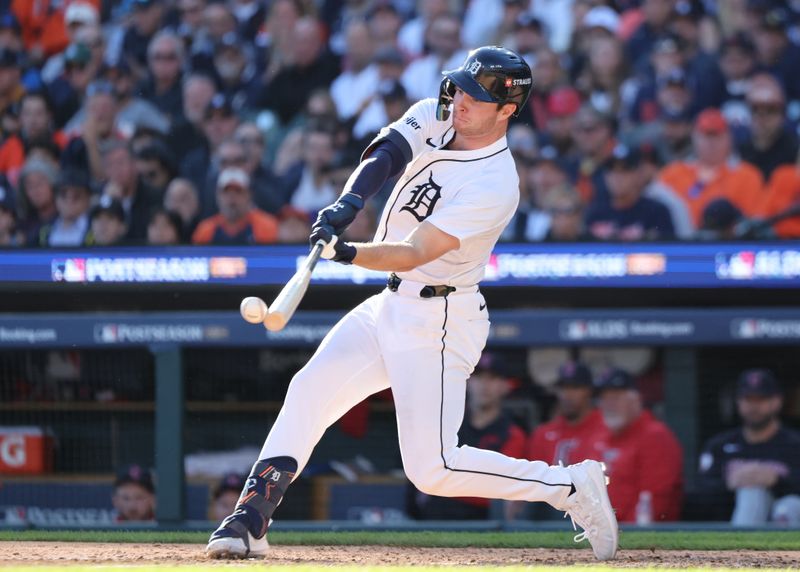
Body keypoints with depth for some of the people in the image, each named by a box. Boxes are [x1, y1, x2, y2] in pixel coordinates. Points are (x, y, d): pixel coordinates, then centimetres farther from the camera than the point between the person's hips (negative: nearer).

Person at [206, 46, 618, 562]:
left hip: (437, 325, -8)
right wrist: (349, 202, -31)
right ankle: (251, 522, -1)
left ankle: (572, 486, -1)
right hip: (389, 306, 8)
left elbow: (416, 253, -27)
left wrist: (350, 253, -40)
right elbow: (382, 156, -13)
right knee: (310, 389, -4)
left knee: (432, 469, -13)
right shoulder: (434, 118, 1)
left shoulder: (495, 186, -22)